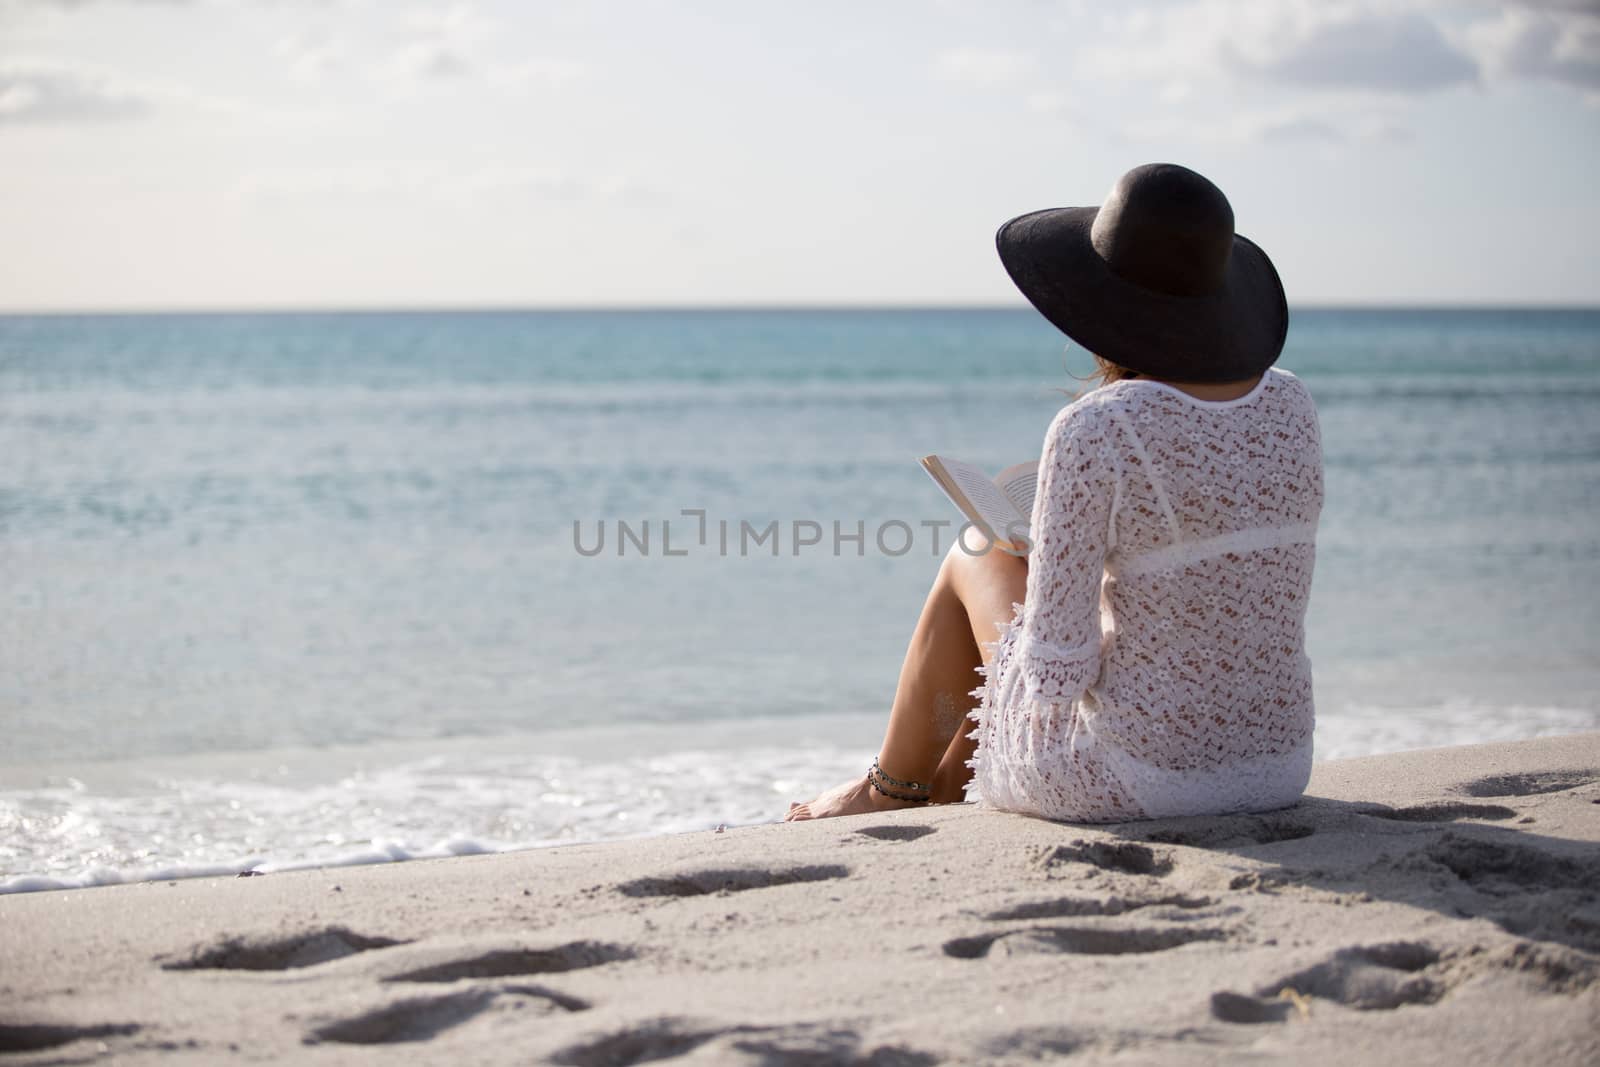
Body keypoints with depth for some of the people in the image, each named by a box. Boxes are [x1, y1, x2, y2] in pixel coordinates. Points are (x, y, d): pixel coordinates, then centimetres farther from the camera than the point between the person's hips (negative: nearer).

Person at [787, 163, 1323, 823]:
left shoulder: (1093, 432, -22)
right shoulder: (1289, 405, -1)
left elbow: (1055, 671, -21)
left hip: (1130, 778, -6)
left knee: (975, 561, 23)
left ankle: (891, 791, 46)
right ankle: (946, 784, 54)